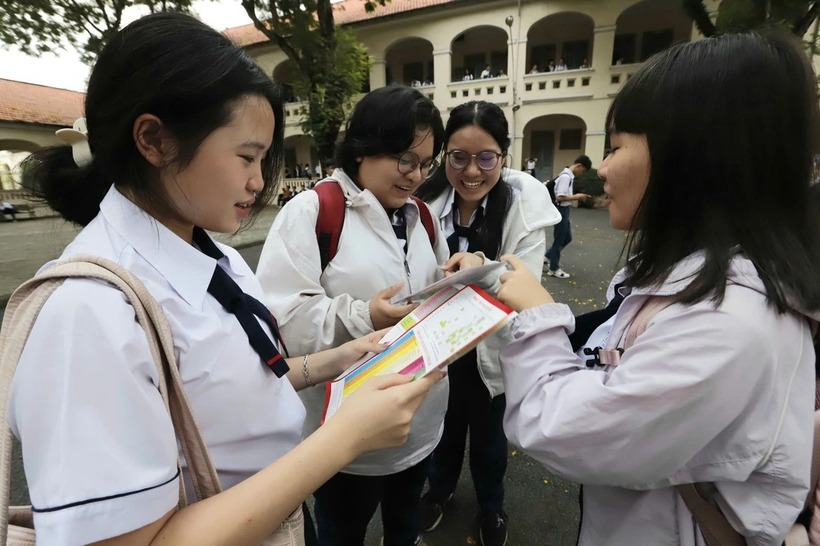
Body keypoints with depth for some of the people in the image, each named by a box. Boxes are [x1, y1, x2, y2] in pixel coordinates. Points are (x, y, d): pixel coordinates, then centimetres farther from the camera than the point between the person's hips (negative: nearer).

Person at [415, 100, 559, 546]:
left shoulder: (524, 205, -20)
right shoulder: (429, 200, -14)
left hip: (491, 345, -1)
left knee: (487, 434, 22)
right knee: (444, 424, 25)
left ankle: (491, 508, 53)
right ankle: (440, 488, 57)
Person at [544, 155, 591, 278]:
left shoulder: (568, 176, 11)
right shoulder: (566, 177, -19)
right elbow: (559, 197, -25)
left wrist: (575, 197, 3)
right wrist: (576, 197, -16)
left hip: (564, 210, 10)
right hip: (561, 210, -10)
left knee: (567, 237, 19)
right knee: (559, 240, 0)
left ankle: (549, 256, 31)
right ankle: (554, 269, 11)